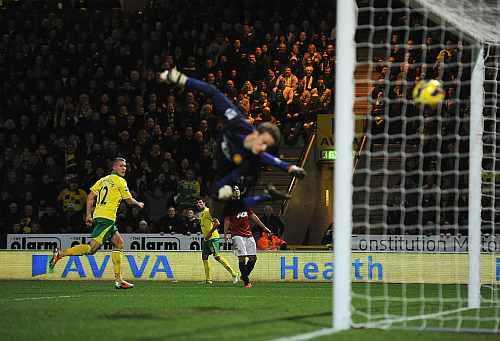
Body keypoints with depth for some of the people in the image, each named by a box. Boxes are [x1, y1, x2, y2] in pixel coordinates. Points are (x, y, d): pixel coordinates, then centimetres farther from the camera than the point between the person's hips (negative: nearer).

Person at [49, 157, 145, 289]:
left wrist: (88, 215, 16)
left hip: (98, 216, 9)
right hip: (107, 218, -9)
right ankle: (60, 253, -18)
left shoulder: (103, 180, 18)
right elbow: (129, 200, 5)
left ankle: (118, 280, 11)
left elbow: (90, 196, 14)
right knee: (92, 247, -14)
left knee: (119, 243, 15)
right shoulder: (120, 181, -2)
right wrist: (139, 204, 26)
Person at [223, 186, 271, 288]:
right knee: (242, 257, -16)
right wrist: (226, 233, -18)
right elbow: (227, 220, -4)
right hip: (237, 235, -6)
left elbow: (253, 216, 22)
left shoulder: (244, 203, 18)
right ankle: (246, 281, -9)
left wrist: (263, 227, 21)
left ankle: (244, 276, 19)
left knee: (253, 258, 1)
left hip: (249, 235, 6)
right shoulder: (229, 205, 2)